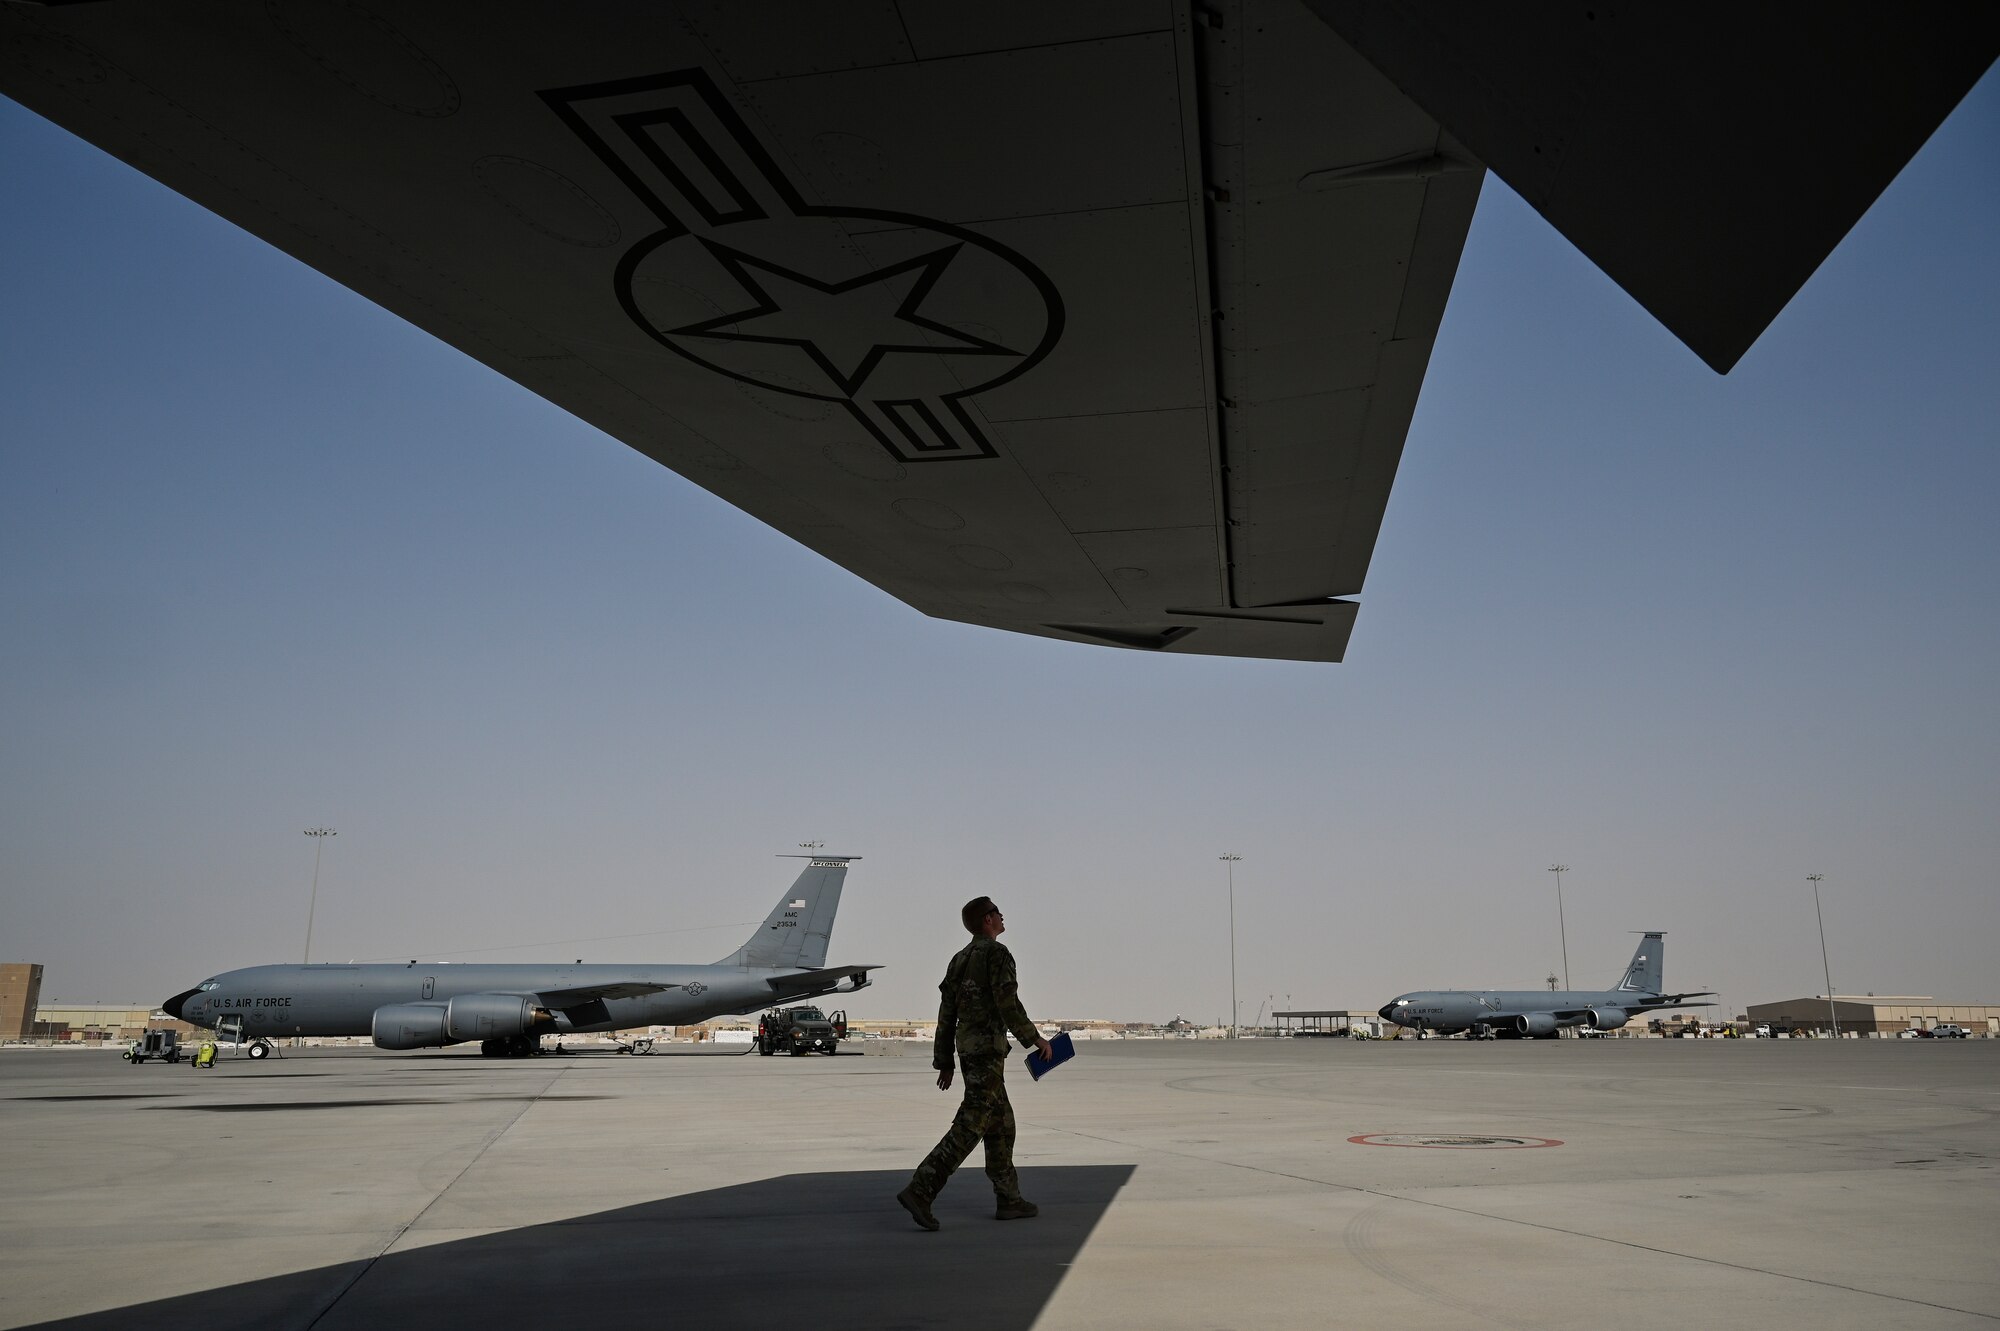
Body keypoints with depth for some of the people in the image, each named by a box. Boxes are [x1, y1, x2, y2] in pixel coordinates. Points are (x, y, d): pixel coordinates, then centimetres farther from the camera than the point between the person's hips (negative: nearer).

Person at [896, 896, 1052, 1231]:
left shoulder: (960, 959, 16)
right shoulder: (997, 953, -9)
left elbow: (946, 1014, 14)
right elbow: (1008, 1005, -17)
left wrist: (944, 1063, 15)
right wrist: (1036, 1039, -7)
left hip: (967, 1049, 9)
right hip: (988, 1049, -9)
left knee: (1001, 1125, 14)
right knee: (969, 1127, -10)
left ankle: (1009, 1200, 17)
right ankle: (919, 1192, -16)